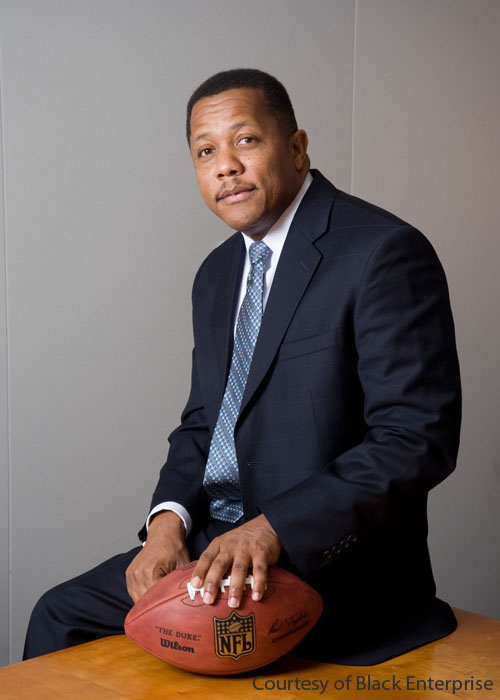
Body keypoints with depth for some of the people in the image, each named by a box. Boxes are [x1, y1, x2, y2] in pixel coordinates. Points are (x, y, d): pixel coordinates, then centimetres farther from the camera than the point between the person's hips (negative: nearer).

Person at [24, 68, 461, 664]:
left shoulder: (385, 252, -14)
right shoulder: (217, 275, 13)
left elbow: (418, 439, -20)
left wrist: (273, 530, -27)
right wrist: (169, 518, -4)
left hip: (330, 569, -7)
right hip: (213, 544, 8)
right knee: (61, 615, 3)